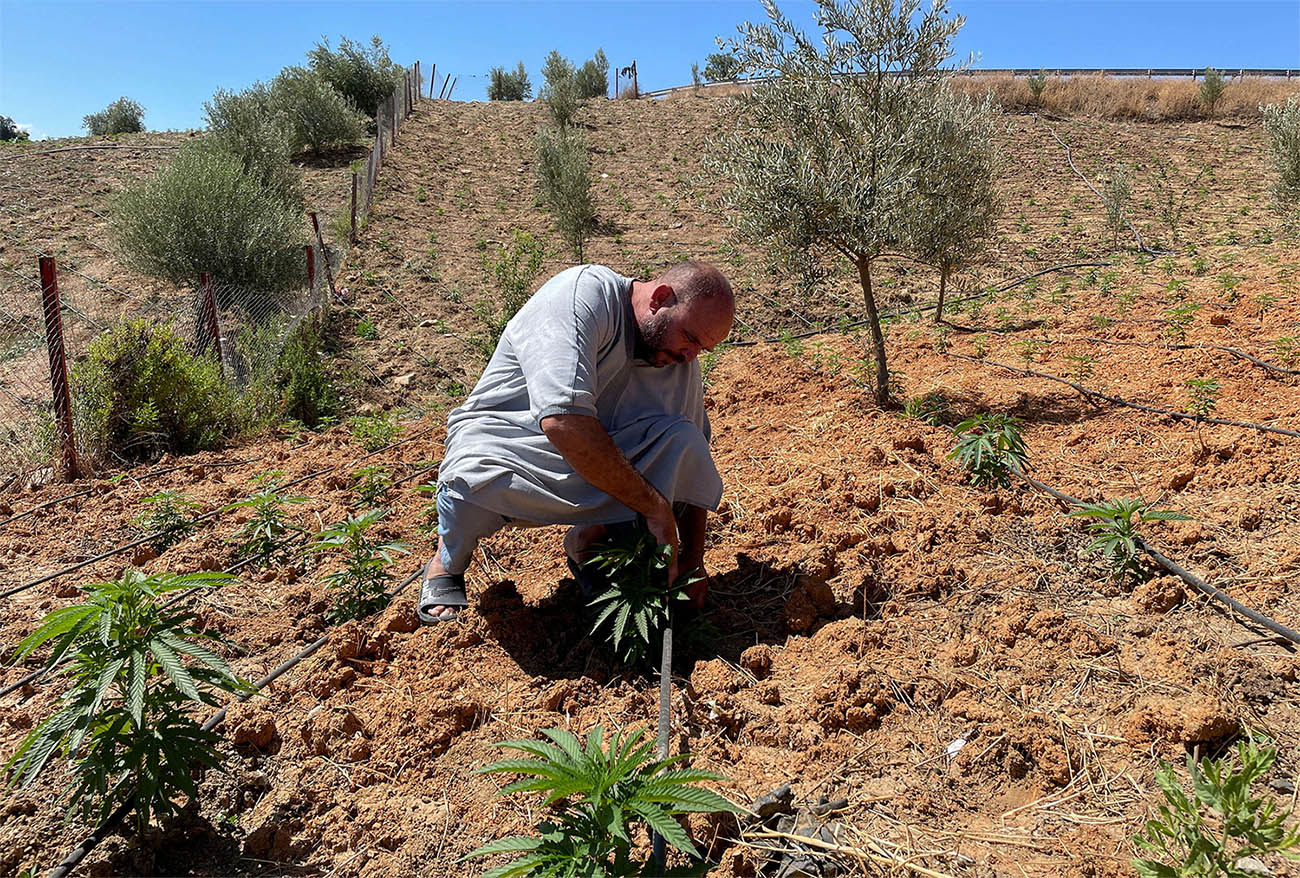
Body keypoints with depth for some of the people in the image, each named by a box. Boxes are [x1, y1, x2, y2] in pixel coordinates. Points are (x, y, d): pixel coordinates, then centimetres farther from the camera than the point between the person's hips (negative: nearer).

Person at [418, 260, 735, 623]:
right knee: (472, 483, -38)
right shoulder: (582, 294, -25)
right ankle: (449, 562, -2)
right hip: (504, 440, -4)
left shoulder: (681, 359, -3)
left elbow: (693, 466, 4)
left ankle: (591, 541, -1)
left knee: (681, 441, -21)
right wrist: (655, 507, -32)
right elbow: (562, 420, -38)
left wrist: (692, 559, -6)